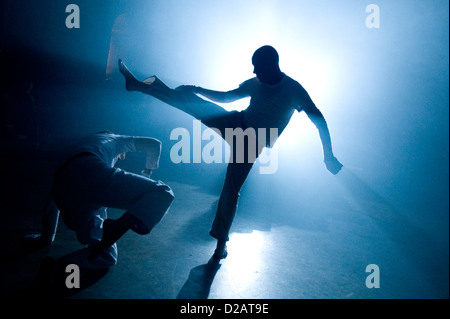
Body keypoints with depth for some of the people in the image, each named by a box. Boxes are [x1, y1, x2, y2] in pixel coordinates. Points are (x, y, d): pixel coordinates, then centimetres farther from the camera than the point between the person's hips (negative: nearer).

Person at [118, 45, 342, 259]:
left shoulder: (294, 90, -9)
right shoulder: (254, 84, 5)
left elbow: (319, 121, -10)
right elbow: (225, 97, 18)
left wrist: (328, 155, -15)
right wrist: (198, 90, 10)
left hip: (253, 142, -4)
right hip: (236, 123, 4)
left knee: (231, 189, -11)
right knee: (190, 101, -7)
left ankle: (221, 240, 6)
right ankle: (139, 84, 3)